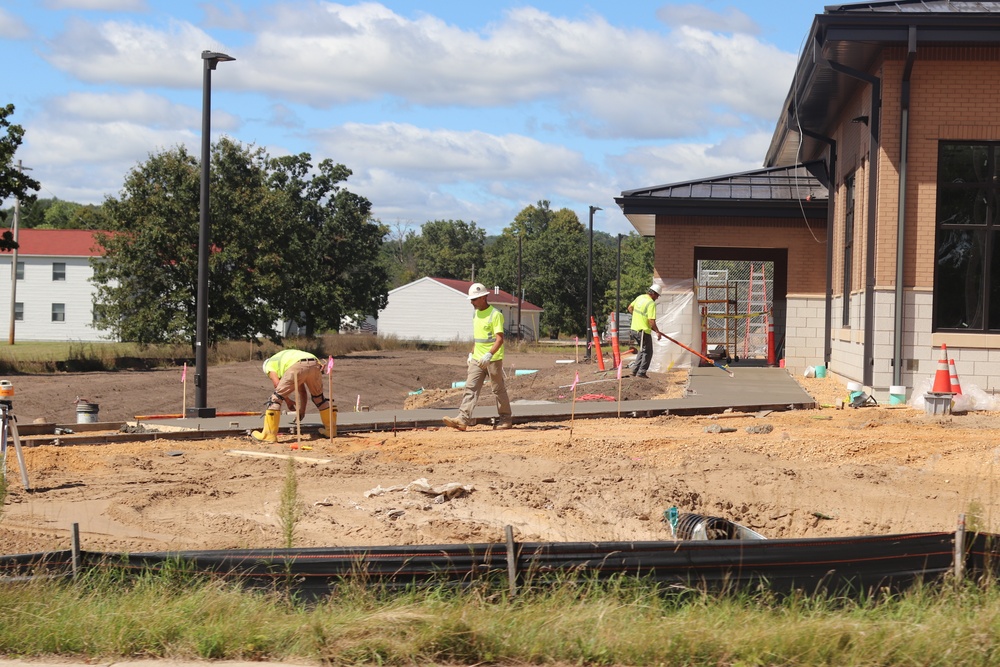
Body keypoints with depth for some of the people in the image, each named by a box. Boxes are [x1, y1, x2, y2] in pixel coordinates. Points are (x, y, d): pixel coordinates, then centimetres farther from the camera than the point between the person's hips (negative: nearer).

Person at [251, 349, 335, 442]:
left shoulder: (269, 364, 28)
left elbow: (277, 384, 10)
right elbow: (302, 389, 44)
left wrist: (288, 401, 23)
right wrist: (302, 410, 48)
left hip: (298, 367, -6)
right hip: (315, 364, 6)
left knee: (276, 397, 6)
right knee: (318, 397, 29)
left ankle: (269, 435, 3)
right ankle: (331, 429, 34)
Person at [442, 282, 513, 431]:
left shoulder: (495, 314, -13)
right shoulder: (476, 314, 13)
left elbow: (500, 339, -20)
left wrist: (489, 354, -31)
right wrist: (472, 353, 20)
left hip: (493, 359, -7)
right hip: (477, 359, 7)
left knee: (498, 389, 4)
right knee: (471, 388, -5)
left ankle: (506, 419, 18)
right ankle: (463, 419, -14)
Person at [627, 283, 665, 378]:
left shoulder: (640, 297, 7)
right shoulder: (651, 303, -17)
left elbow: (630, 308, 20)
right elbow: (651, 321, -21)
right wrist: (658, 332, -12)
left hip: (635, 327, 9)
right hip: (644, 330, -9)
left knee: (643, 350, 20)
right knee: (647, 352, 2)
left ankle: (635, 371, 20)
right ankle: (641, 373, 0)